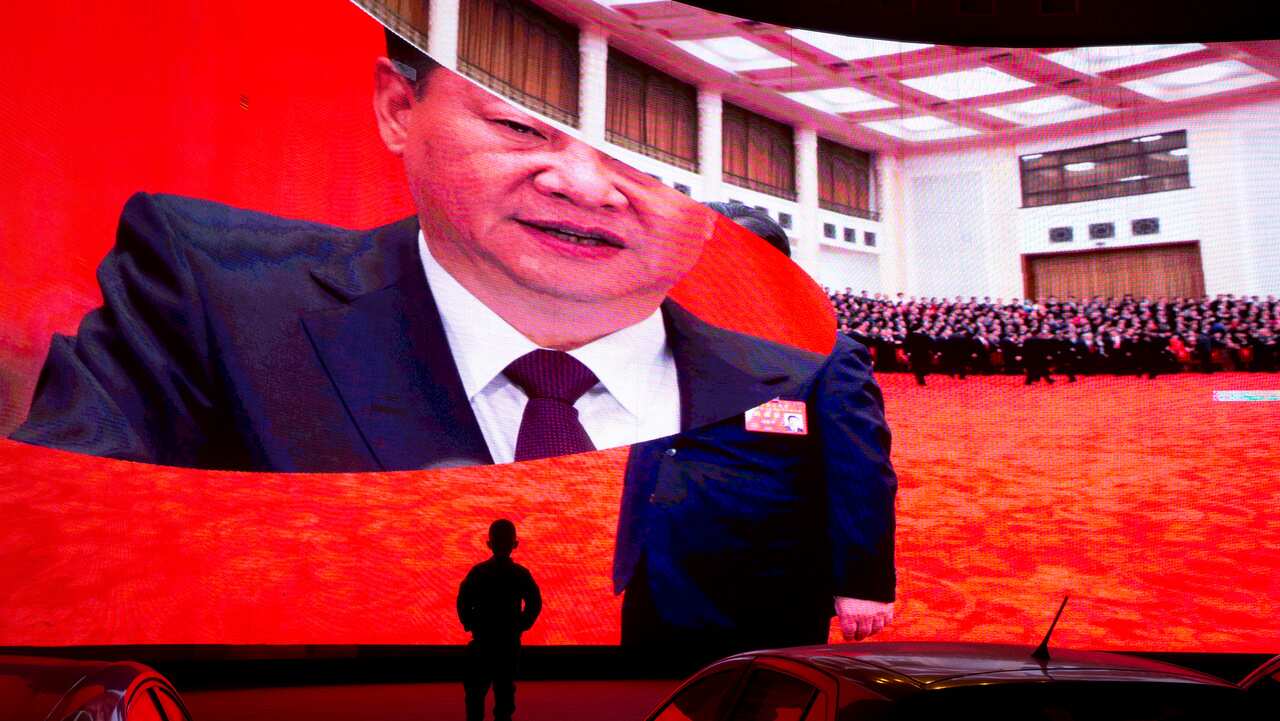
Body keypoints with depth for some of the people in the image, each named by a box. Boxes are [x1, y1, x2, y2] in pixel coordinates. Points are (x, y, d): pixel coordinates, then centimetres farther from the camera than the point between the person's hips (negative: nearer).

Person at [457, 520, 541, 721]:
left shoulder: (478, 571, -7)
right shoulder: (521, 574, -5)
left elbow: (463, 602, -10)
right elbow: (534, 604, -6)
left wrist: (470, 625, 3)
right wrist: (521, 625, 5)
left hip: (482, 639, -1)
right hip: (510, 641, 1)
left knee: (476, 688, 11)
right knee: (505, 687, 11)